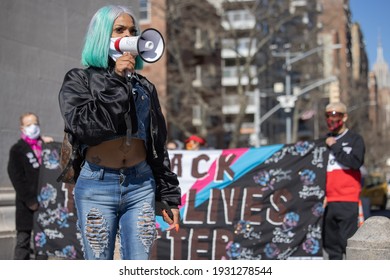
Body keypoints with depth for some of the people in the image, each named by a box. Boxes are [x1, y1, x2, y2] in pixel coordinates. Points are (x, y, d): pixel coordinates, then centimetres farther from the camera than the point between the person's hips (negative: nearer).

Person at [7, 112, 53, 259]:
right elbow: (16, 178, -8)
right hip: (26, 204, -4)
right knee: (23, 239, -1)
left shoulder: (44, 146, 12)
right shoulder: (17, 149, -1)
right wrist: (30, 201, -14)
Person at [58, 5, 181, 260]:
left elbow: (158, 145, 14)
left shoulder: (144, 86, 13)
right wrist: (115, 80, -14)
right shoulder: (79, 79, 3)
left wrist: (170, 196, 9)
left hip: (141, 186, 3)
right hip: (96, 187, -3)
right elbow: (82, 126, -15)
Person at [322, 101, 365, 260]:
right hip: (327, 201, 5)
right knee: (331, 243, 7)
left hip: (348, 201, -5)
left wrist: (334, 147, -9)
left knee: (348, 242, -8)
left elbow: (356, 162, -14)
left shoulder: (355, 140, 4)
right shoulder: (325, 141, 17)